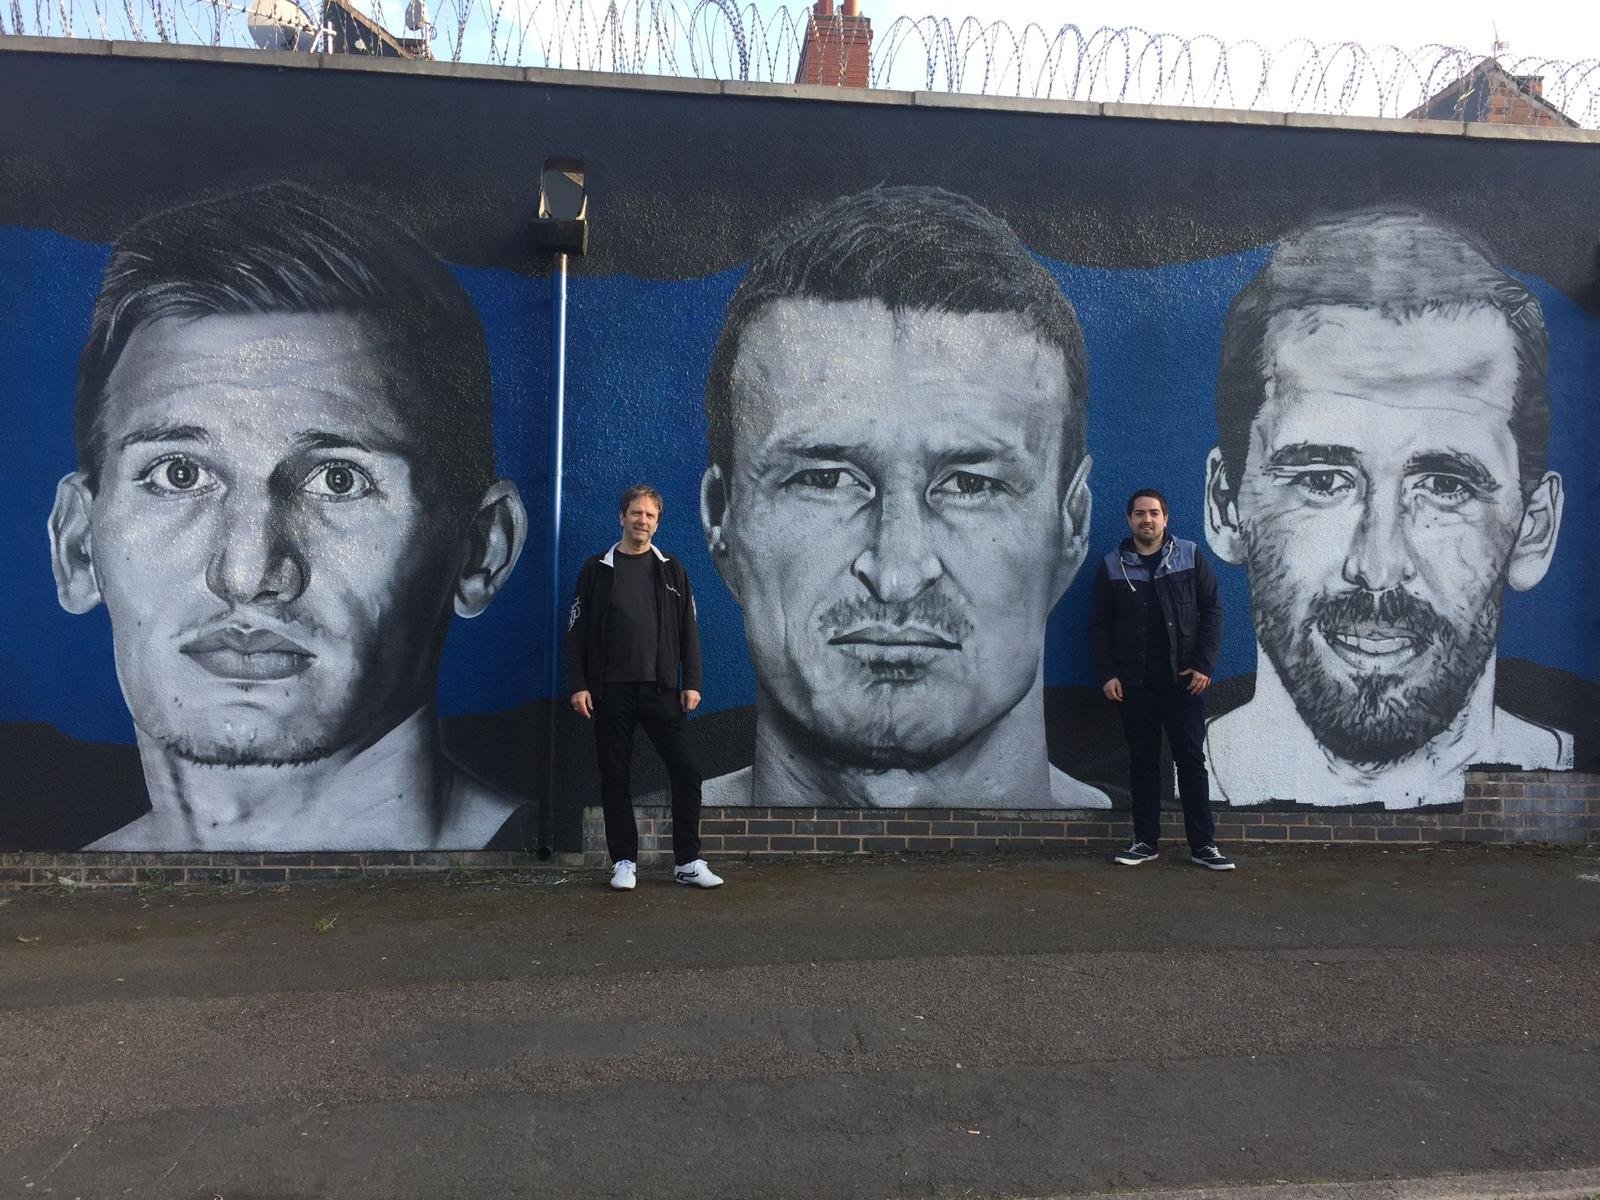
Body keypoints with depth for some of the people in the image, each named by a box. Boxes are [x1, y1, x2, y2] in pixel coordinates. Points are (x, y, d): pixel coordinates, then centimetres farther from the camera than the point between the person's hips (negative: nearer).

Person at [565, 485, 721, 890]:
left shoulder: (671, 570, 9)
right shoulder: (597, 569, 5)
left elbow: (688, 630, 9)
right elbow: (577, 631, 3)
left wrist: (692, 682, 1)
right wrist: (578, 684, -4)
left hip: (662, 690, 1)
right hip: (612, 691, -1)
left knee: (686, 773, -3)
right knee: (615, 778, 4)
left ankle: (688, 862, 8)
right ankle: (624, 862, 16)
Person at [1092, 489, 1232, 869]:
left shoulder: (1190, 557, 3)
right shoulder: (1112, 566, 5)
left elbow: (1212, 610, 3)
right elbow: (1100, 623, 6)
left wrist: (1204, 665, -6)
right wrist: (1107, 674, -3)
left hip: (1183, 679, -1)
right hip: (1133, 682, 1)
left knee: (1191, 759, 2)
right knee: (1143, 760, 7)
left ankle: (1203, 844, 8)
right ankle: (1145, 841, 15)